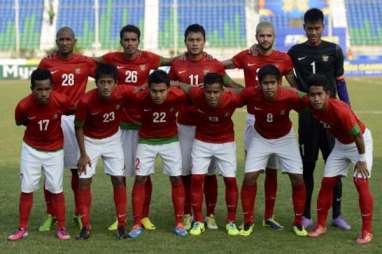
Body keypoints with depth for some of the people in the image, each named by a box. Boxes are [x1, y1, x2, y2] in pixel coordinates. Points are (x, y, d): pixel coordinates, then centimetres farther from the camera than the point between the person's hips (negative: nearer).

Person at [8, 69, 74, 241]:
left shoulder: (61, 101, -26)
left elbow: (72, 111, -3)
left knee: (56, 188, 3)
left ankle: (61, 228, 15)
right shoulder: (23, 106, -25)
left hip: (55, 150, 0)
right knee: (27, 188, 4)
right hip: (31, 149, 0)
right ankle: (22, 228, 16)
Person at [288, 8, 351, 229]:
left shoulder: (334, 50, 3)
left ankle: (337, 214, 12)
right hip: (307, 114, 0)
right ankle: (306, 215, 14)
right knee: (307, 165, 5)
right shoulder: (296, 52, 4)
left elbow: (340, 82, 6)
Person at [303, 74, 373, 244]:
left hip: (361, 141, -6)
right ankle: (321, 225, 16)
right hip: (340, 144, 6)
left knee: (361, 182, -14)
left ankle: (367, 231, -4)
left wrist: (361, 159, -18)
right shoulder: (309, 104, -22)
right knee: (327, 182, 5)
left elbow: (358, 136, -27)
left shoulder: (340, 110, -39)